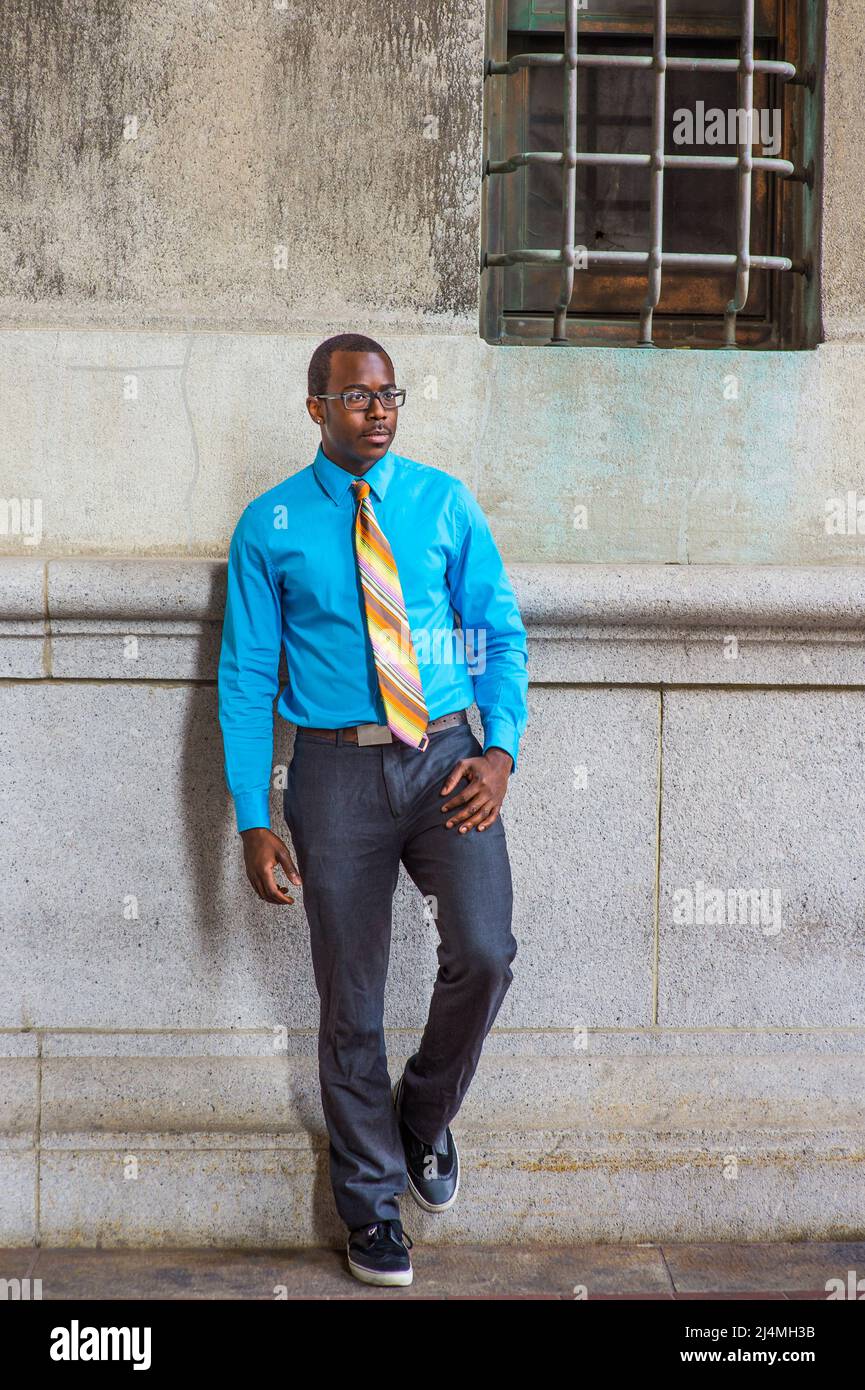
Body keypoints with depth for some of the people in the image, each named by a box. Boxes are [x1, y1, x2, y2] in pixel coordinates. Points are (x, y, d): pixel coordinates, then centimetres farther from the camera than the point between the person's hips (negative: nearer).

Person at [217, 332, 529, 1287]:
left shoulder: (443, 502, 6)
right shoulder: (270, 526, 2)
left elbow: (500, 632, 8)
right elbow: (246, 677, 2)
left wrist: (502, 750, -8)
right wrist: (253, 819, -3)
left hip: (447, 760, 1)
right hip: (338, 771, -1)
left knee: (483, 955, -18)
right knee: (350, 1002, 6)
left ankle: (425, 1116, 13)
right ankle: (371, 1199, 26)